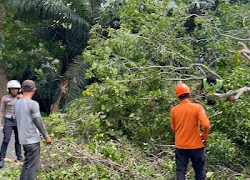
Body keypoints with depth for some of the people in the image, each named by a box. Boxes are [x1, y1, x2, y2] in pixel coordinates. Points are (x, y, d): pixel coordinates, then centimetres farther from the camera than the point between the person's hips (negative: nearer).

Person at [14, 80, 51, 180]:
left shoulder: (17, 103, 5)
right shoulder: (33, 104, -16)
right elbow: (38, 122, -12)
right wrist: (46, 136, -5)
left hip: (23, 139, 7)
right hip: (32, 140, -7)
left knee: (26, 164, 17)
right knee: (32, 167, -1)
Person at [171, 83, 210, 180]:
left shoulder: (174, 110, -3)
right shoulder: (197, 107, -12)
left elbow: (173, 128, 6)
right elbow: (206, 125, -19)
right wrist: (204, 137, -3)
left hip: (180, 146, 2)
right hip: (196, 145, -2)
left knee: (180, 172, 9)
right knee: (199, 172, 14)